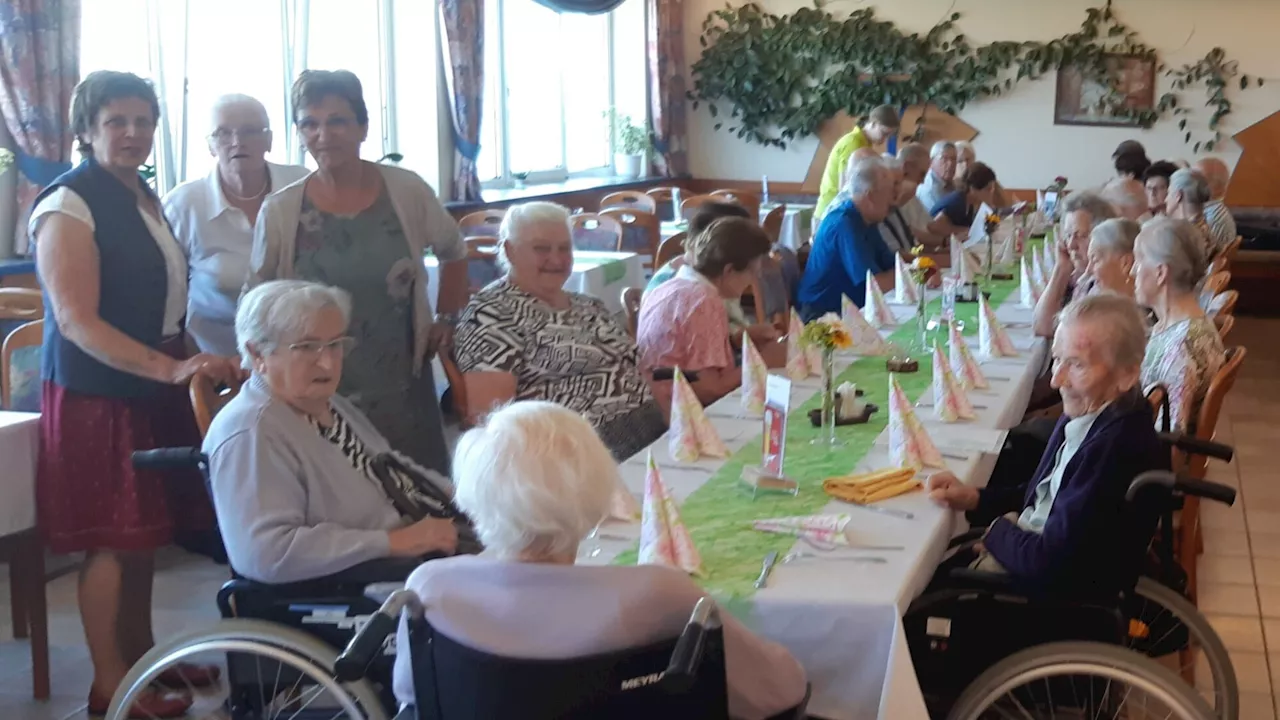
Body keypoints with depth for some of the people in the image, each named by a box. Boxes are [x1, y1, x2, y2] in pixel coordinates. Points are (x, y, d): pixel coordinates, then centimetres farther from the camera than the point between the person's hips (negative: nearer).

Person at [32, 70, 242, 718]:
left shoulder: (143, 196, 12)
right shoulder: (68, 207, -14)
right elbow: (76, 322, -21)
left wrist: (185, 367, 20)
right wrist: (172, 368, -30)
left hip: (153, 389, 8)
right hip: (96, 393, -8)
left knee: (145, 531, 14)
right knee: (114, 539, -2)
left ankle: (142, 655, 27)